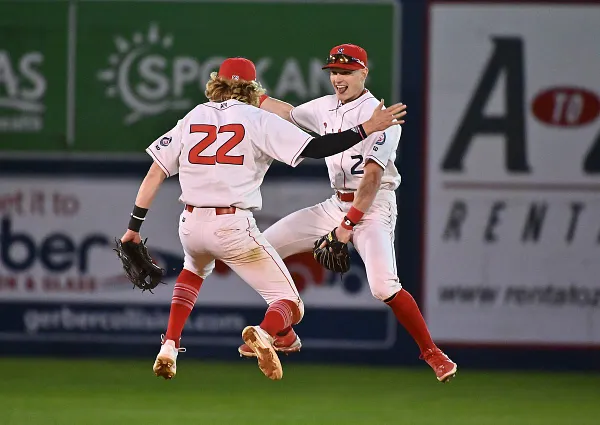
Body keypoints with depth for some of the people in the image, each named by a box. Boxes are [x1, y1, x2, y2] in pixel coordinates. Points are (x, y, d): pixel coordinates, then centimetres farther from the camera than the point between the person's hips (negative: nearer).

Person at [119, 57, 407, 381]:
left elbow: (155, 174, 9)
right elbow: (313, 148, -9)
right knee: (289, 305, 3)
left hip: (191, 226, 4)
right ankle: (264, 333, -33)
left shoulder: (192, 118, 13)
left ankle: (169, 348, 22)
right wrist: (367, 129, -5)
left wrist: (134, 227, 15)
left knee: (195, 269, 39)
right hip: (234, 228, -4)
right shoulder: (258, 119, 1)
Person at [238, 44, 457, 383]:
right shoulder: (326, 108, 9)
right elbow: (287, 113, 29)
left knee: (383, 286, -29)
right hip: (337, 204, 8)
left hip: (373, 207, -8)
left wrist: (348, 225, -26)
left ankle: (432, 354, -12)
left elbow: (372, 177, -22)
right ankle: (284, 337, 17)